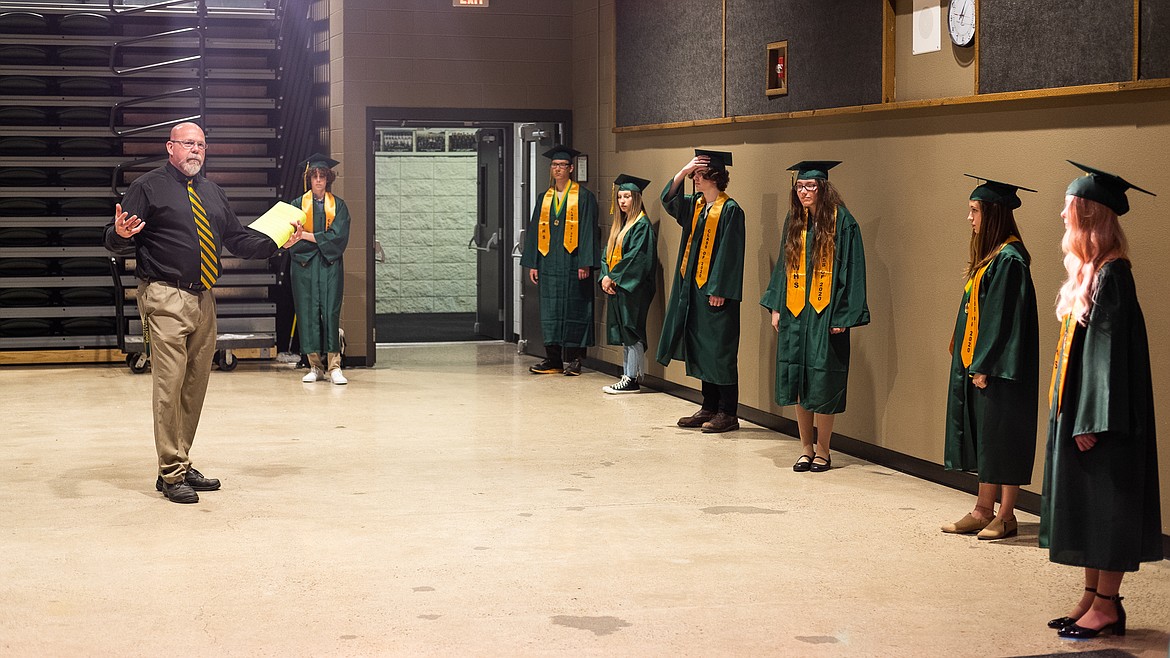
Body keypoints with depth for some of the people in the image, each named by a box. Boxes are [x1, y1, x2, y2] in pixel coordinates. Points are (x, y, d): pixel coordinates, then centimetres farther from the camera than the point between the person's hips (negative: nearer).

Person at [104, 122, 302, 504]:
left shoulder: (212, 193, 19)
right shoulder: (148, 188, -1)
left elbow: (238, 239, 22)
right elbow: (115, 242, -5)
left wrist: (278, 243, 9)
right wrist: (121, 234, -28)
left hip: (203, 299, 7)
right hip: (166, 299, -7)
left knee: (196, 386, 11)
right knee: (170, 386, -9)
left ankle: (183, 465, 22)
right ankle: (171, 475, -4)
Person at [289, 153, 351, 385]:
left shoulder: (338, 205, 8)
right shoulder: (298, 204, 9)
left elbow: (339, 237, -5)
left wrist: (308, 236, -9)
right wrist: (323, 239, -12)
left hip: (330, 266, -1)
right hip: (304, 266, 1)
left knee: (331, 312, -8)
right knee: (308, 313, -1)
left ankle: (334, 367, -9)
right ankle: (315, 367, 4)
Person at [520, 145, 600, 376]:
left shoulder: (583, 197, -1)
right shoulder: (545, 198, 14)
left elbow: (588, 230, -6)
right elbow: (535, 231, 14)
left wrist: (585, 262, -13)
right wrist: (532, 263, 8)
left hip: (572, 262, -5)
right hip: (549, 263, 5)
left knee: (574, 309, -1)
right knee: (550, 311, 5)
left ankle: (573, 359, 5)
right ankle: (553, 359, 10)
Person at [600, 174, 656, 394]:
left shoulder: (642, 225, -10)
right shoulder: (618, 225, 17)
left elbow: (635, 257, -17)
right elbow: (608, 254, 16)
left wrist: (612, 277, -14)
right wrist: (605, 277, -1)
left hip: (633, 288, -9)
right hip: (616, 286, 9)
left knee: (631, 333, -7)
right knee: (624, 334, 10)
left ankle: (632, 379, -6)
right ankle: (627, 375, 14)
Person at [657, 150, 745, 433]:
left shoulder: (730, 209, -11)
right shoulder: (695, 204, 12)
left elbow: (730, 252, -14)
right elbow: (668, 199, 4)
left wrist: (719, 290, -18)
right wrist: (683, 171, -8)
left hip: (715, 291, -8)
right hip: (693, 287, 8)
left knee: (719, 351, -3)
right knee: (700, 350, 12)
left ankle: (728, 413, 3)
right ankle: (709, 408, 20)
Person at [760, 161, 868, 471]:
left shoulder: (841, 222, -8)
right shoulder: (794, 222, 9)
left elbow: (851, 269, -9)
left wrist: (844, 315, -13)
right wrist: (776, 306, 8)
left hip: (825, 315, -5)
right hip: (794, 313, 5)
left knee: (822, 385, -2)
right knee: (799, 383, 8)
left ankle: (822, 451, 9)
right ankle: (806, 449, 17)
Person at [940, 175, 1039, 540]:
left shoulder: (1009, 260, -17)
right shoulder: (990, 257, 13)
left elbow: (1004, 318, -20)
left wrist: (985, 366, -19)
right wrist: (974, 362, 15)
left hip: (999, 370, -10)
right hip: (978, 363, 10)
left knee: (1002, 439, -1)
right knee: (984, 440, 12)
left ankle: (1006, 517, 6)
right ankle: (984, 511, 19)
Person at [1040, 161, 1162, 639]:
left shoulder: (1111, 276, -17)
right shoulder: (1088, 273, 11)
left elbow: (1111, 348, -20)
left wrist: (1093, 421, -21)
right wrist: (1073, 414, 16)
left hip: (1102, 414, -9)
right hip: (1078, 409, 9)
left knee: (1104, 506, -2)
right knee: (1082, 507, 13)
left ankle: (1107, 605, 6)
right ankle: (1092, 596, 20)